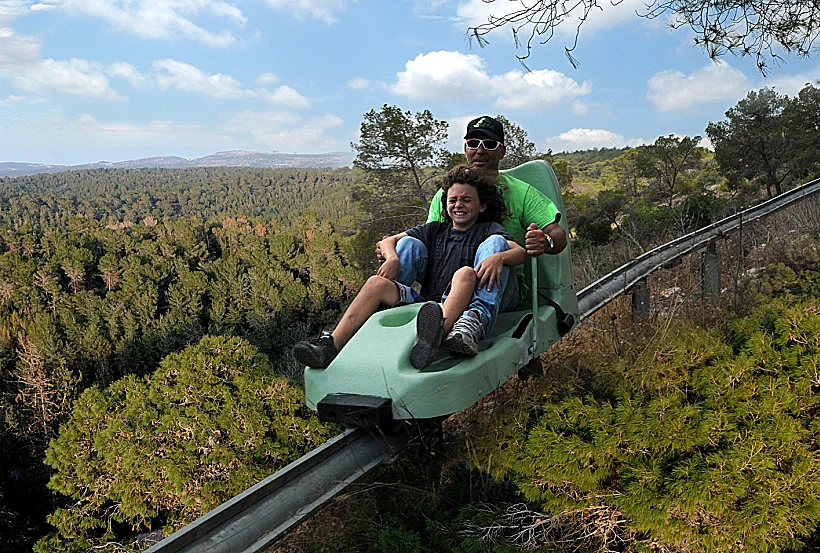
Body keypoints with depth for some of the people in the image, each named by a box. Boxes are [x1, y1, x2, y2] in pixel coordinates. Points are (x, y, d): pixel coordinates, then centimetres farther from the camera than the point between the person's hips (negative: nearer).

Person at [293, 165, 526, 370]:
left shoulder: (488, 230, 17)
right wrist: (393, 258, -5)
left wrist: (499, 257, -25)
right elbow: (387, 241, 19)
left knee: (465, 274, -32)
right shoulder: (435, 230, 25)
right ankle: (331, 345, -33)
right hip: (424, 304, 3)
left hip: (459, 308, -3)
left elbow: (520, 252, -2)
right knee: (377, 283, -18)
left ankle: (436, 333, -62)